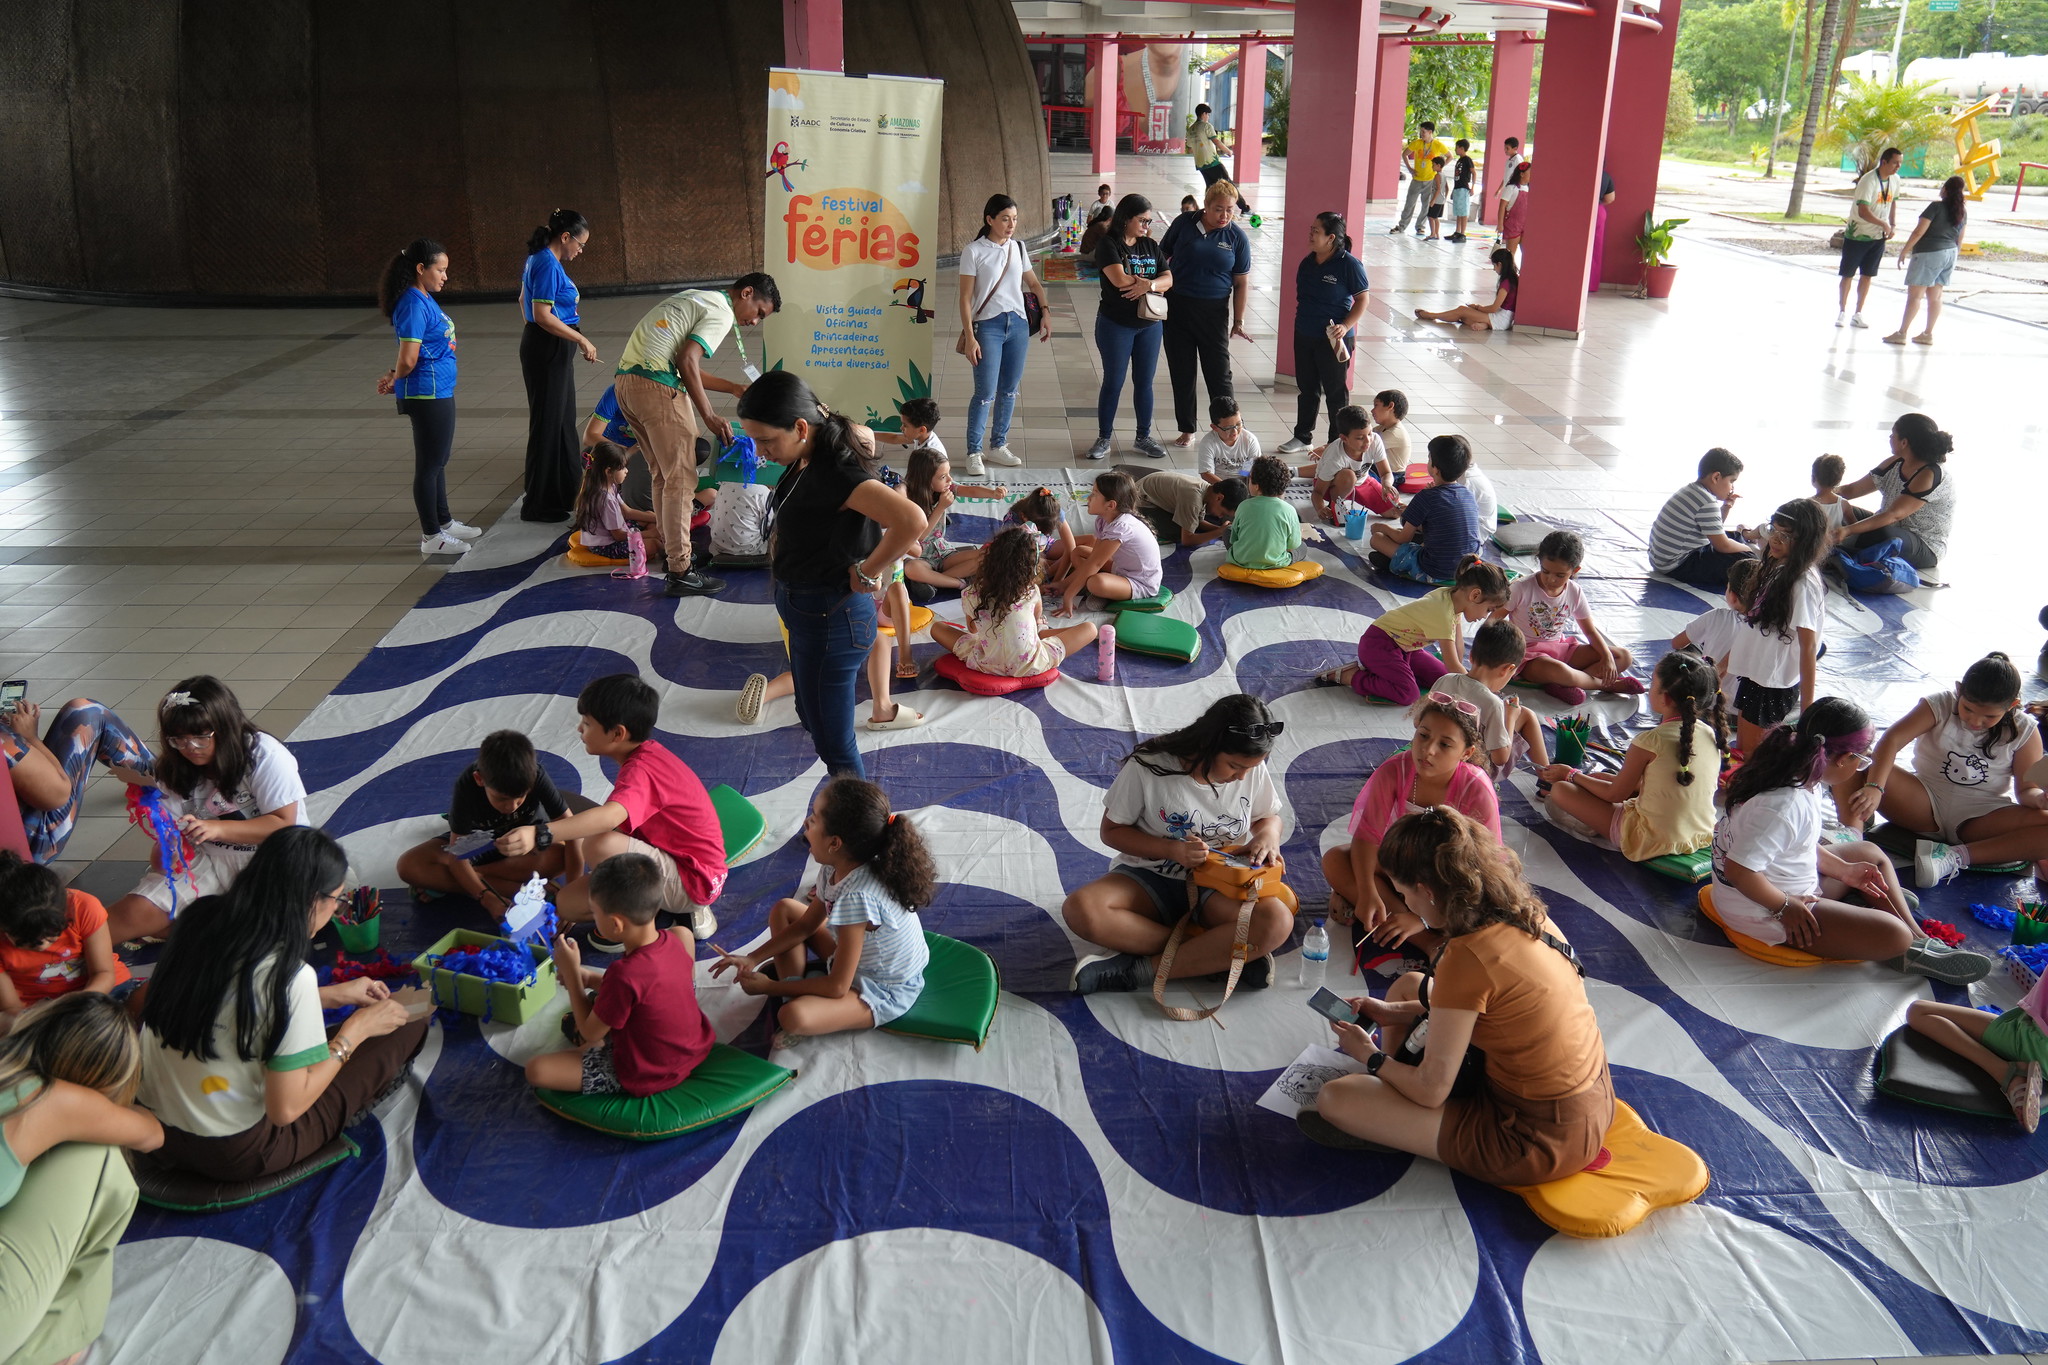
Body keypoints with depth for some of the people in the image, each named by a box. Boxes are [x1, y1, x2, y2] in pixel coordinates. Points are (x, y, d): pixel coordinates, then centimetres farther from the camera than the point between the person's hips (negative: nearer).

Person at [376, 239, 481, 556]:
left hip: (440, 392, 10)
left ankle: (444, 523, 34)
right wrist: (395, 380, -4)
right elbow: (408, 358, -23)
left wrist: (394, 377, 2)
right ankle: (431, 536, 9)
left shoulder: (425, 300, 11)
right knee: (429, 464, 0)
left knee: (438, 460, 20)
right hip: (427, 395, -10)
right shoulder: (414, 305, -19)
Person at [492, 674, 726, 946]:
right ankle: (684, 910, 8)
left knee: (600, 845, -33)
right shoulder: (645, 753, 6)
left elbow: (610, 817, -47)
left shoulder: (641, 770, -26)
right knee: (567, 904, 6)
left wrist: (540, 834, -58)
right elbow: (621, 823, 11)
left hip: (692, 881, -11)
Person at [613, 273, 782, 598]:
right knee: (680, 479, -4)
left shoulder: (696, 299, 25)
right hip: (656, 388, -10)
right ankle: (680, 572, -3)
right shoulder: (722, 313, -4)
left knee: (661, 472, 21)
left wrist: (733, 388, 30)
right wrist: (709, 417, -14)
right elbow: (686, 361, -17)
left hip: (625, 379, 10)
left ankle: (669, 545, 34)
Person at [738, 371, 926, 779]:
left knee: (833, 744, -2)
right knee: (813, 718, 25)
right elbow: (864, 433, 23)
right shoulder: (808, 458, -2)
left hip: (829, 618, -11)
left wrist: (866, 573, -27)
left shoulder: (833, 473, -29)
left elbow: (911, 520, -43)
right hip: (805, 608, 11)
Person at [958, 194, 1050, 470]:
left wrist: (1045, 312, 4)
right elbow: (965, 298, -7)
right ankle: (974, 451, 4)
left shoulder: (1018, 248, 9)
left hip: (1018, 324, 5)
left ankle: (998, 446, 21)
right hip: (988, 326, -5)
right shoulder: (974, 251, -5)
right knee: (985, 393, -8)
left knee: (1009, 390, 9)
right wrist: (969, 337, -13)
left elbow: (1034, 284, 20)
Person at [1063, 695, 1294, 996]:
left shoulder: (1253, 770, -7)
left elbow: (1269, 816, 12)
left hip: (1220, 886, 2)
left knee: (1277, 923, -32)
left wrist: (1268, 834, -13)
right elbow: (1112, 831, -7)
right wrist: (1172, 850, -22)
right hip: (1150, 877, -1)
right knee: (1079, 910, -33)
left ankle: (1140, 970, -25)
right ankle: (1220, 955, -26)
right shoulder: (1148, 767, -16)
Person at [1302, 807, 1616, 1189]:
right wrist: (1393, 1012, 12)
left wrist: (1369, 1055, 1)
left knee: (1335, 1099, -13)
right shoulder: (1523, 911, -4)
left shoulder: (1467, 957, -27)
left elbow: (1431, 1090, -19)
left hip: (1540, 1140, -9)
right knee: (1409, 985, 20)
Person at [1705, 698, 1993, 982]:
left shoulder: (1800, 777, -1)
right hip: (1765, 914, -11)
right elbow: (1738, 870, -34)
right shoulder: (1784, 806, -32)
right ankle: (1915, 952, 15)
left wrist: (1846, 871, 9)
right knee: (1894, 936, -18)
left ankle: (1920, 939, 21)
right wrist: (1785, 906, -21)